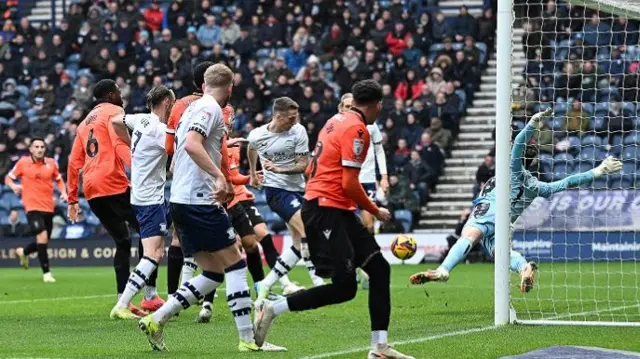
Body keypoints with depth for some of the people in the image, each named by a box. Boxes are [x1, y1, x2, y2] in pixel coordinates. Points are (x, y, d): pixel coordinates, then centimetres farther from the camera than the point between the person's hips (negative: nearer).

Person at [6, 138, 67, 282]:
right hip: (32, 207, -5)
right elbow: (8, 178, 5)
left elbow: (59, 179, 19)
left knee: (43, 242, 13)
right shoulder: (23, 163, -3)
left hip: (48, 207, 5)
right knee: (42, 236, -21)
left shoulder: (51, 163, 4)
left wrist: (63, 192, 2)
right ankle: (46, 273, -14)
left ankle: (23, 252, 45)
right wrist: (13, 186, -16)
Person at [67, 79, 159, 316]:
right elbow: (121, 145, -16)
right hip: (114, 185, -8)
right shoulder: (114, 112, 1)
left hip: (92, 190, 8)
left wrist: (72, 199, 25)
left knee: (122, 242, 15)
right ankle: (150, 296, -7)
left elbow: (74, 162, 22)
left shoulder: (85, 122, 24)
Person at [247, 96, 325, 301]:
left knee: (300, 244, 2)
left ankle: (266, 284, 9)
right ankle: (317, 282, -22)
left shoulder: (298, 131, -6)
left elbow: (303, 164, -7)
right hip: (276, 190, -5)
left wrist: (280, 169, -21)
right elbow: (251, 150, 18)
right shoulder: (256, 136, -7)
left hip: (297, 189, 5)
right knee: (307, 230, -23)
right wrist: (252, 173, 32)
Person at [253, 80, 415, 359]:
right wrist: (375, 211, -3)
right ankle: (271, 309, -7)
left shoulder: (337, 121, 15)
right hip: (326, 209, -10)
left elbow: (311, 169, 20)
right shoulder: (356, 129, -13)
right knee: (344, 287, -13)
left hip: (337, 211, 10)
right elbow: (350, 184, -17)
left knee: (379, 268, 6)